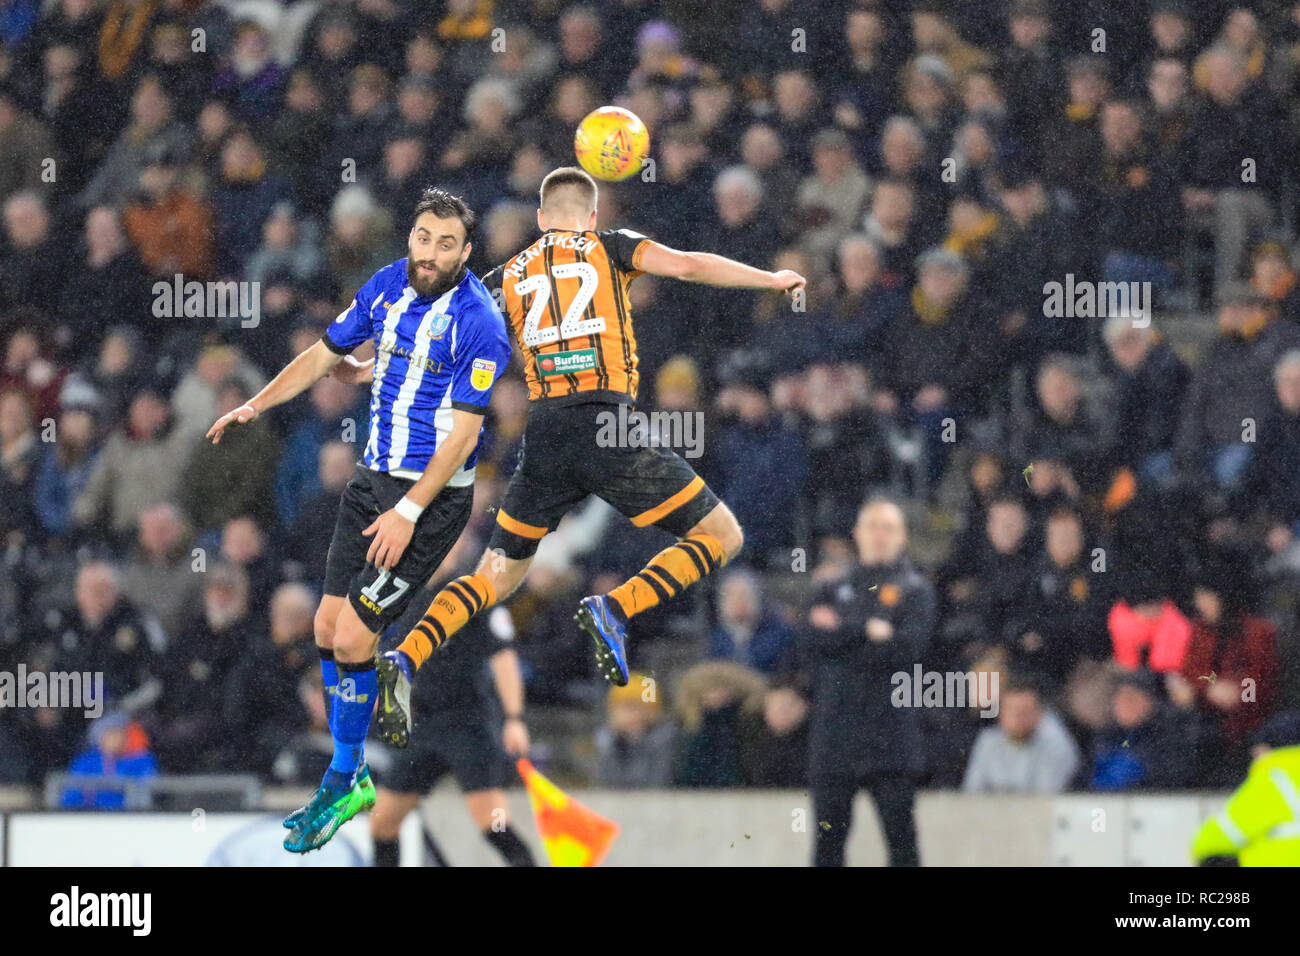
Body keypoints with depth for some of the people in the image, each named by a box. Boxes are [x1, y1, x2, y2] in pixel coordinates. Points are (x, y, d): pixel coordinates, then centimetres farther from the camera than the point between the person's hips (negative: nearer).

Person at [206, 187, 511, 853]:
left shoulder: (479, 324, -17)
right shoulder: (387, 286, 3)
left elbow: (464, 430, -18)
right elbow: (326, 354, 17)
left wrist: (408, 512, -21)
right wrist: (255, 406, 10)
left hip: (433, 496, -7)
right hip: (374, 478, 7)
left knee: (351, 638, -10)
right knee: (328, 629, 7)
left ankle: (342, 784, 6)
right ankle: (350, 777, 21)